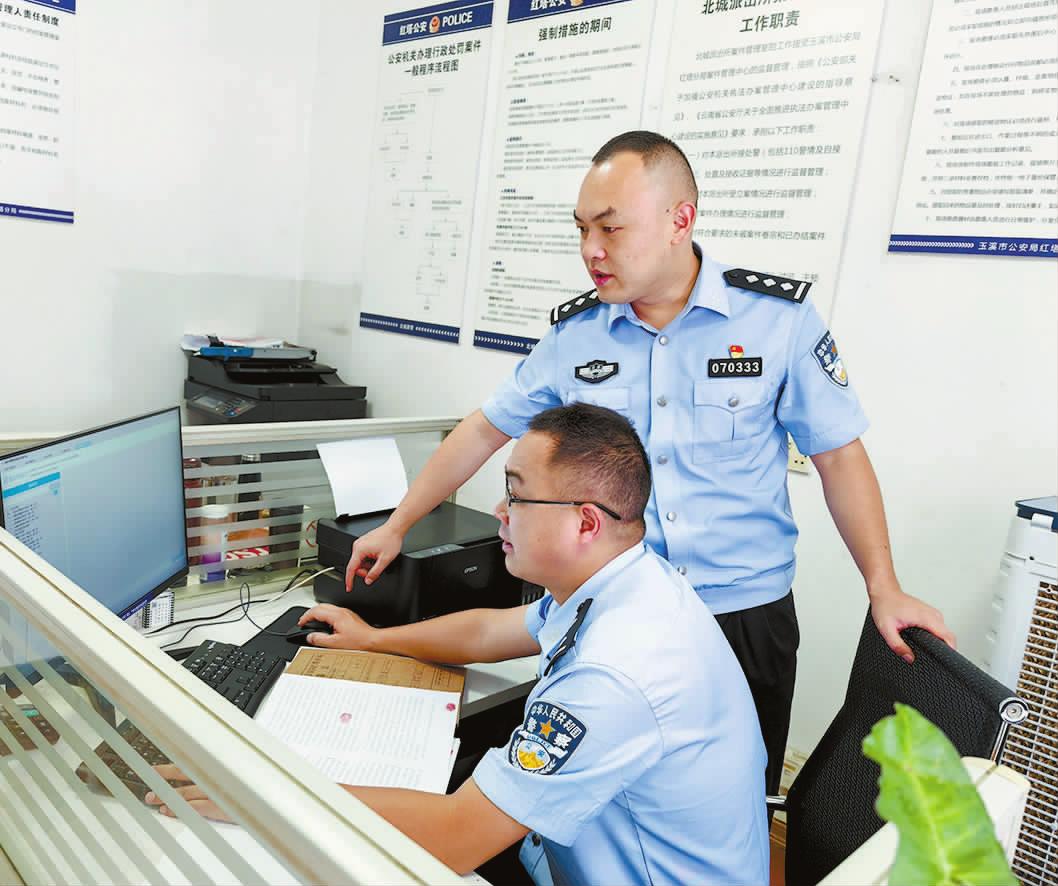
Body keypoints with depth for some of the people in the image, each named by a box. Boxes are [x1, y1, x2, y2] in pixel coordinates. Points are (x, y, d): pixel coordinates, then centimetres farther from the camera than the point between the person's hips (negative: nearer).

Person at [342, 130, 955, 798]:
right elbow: (484, 431, 7)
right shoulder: (575, 333, -1)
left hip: (748, 617, -1)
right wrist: (397, 527, 9)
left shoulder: (779, 316, -8)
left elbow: (839, 453, -1)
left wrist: (885, 590, -4)